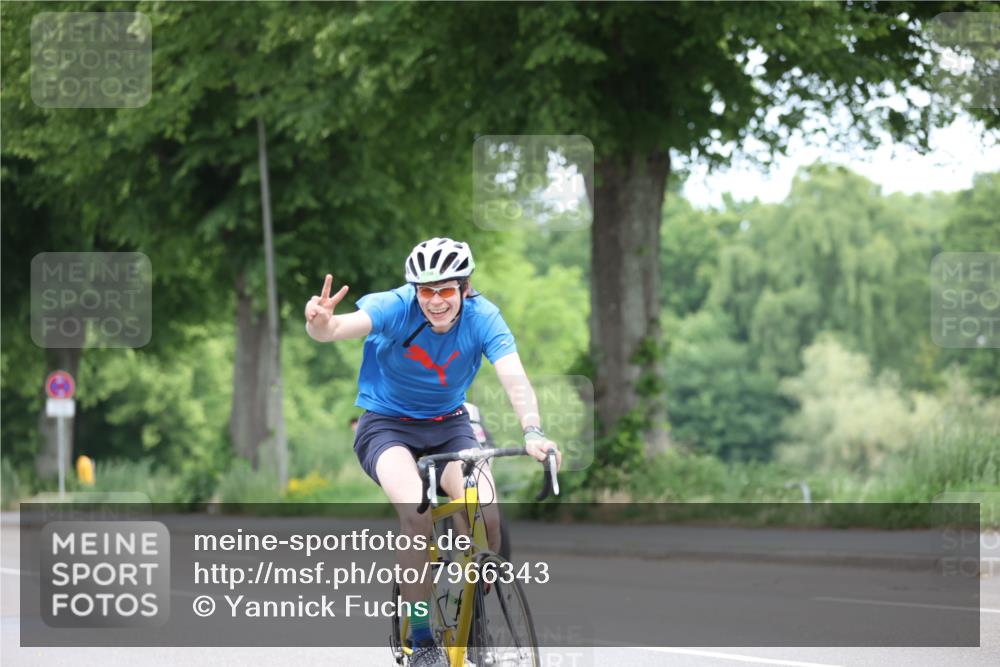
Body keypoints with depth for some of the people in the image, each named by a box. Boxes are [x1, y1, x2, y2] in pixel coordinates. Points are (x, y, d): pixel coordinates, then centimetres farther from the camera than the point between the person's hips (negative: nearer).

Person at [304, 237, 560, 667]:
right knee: (417, 511, -31)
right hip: (386, 425, -2)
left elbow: (514, 379, -29)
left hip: (448, 425, 2)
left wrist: (532, 432, -48)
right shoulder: (396, 308, -22)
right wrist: (321, 323, -64)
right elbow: (339, 328, -39)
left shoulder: (482, 317, -17)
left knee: (486, 512, -24)